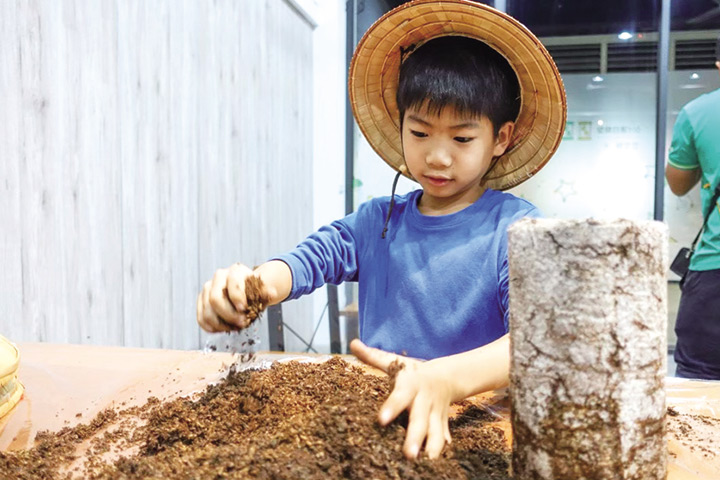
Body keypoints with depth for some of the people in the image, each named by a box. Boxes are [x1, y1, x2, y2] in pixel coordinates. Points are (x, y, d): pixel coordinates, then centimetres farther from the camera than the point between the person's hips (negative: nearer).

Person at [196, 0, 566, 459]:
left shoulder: (515, 228, -9)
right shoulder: (377, 221, 6)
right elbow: (312, 257, -8)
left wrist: (447, 378, -42)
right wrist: (250, 283, -31)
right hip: (374, 416, 2)